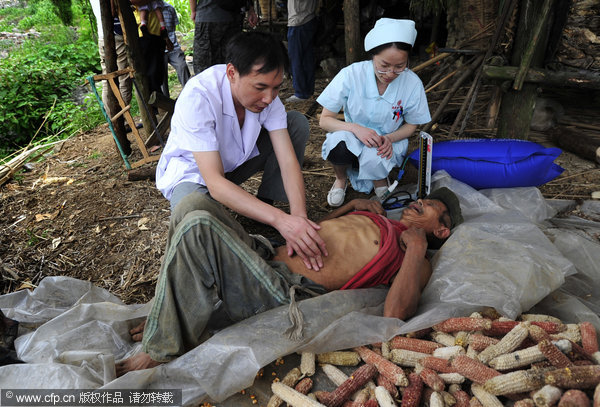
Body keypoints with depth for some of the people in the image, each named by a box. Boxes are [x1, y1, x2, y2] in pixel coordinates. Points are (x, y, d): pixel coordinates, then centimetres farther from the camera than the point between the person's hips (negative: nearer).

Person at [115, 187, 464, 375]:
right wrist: (352, 204, 22)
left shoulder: (416, 261, 3)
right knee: (196, 203, -8)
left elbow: (394, 314, -17)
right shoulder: (375, 216, 26)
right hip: (265, 254, 8)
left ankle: (163, 350, -9)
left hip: (284, 292, -8)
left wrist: (417, 246, -12)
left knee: (198, 226, -27)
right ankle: (171, 313, 4)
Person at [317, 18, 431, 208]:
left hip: (387, 143, 0)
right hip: (354, 139, 0)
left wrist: (390, 138, -19)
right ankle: (341, 179, 1)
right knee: (339, 145, -36)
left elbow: (411, 125, 3)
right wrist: (355, 128, -30)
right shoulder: (351, 75, -18)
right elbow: (324, 120, -13)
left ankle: (380, 178, 4)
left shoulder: (412, 83, -13)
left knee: (373, 158, -36)